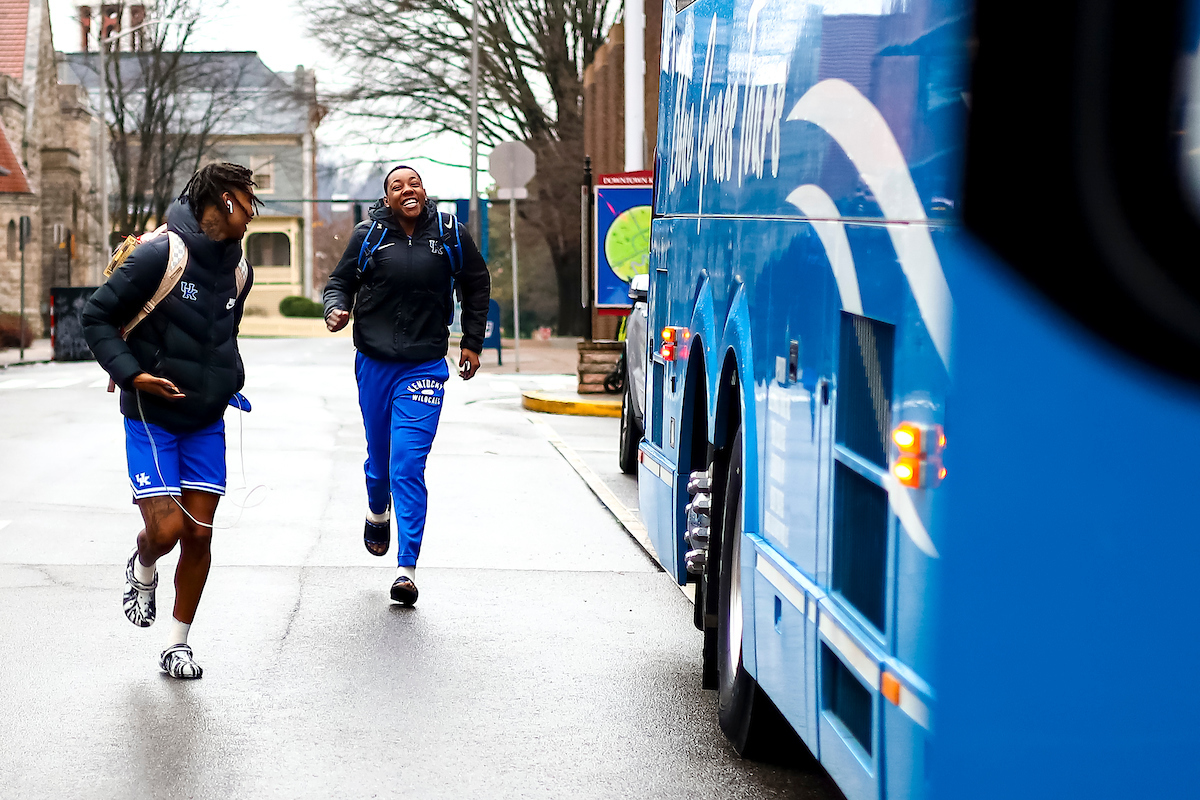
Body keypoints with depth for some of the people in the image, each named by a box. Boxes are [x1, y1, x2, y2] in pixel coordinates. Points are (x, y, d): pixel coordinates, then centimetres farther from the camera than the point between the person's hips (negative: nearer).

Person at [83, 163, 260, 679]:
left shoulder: (239, 270, 5)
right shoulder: (159, 256, -17)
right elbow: (97, 317, -12)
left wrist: (230, 380, 10)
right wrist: (131, 373, -20)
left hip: (207, 423, 5)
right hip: (151, 418, -5)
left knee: (199, 534, 1)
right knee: (166, 530, -12)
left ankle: (178, 645, 16)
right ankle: (142, 572, 26)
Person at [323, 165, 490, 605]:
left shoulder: (450, 235, 1)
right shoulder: (368, 235, 0)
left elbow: (477, 286, 16)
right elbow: (340, 281, 9)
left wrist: (472, 342, 14)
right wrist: (336, 308, -13)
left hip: (424, 366, -2)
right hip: (374, 364, 2)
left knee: (408, 465, -11)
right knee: (379, 456, 16)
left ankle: (406, 569, -10)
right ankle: (377, 512, 51)